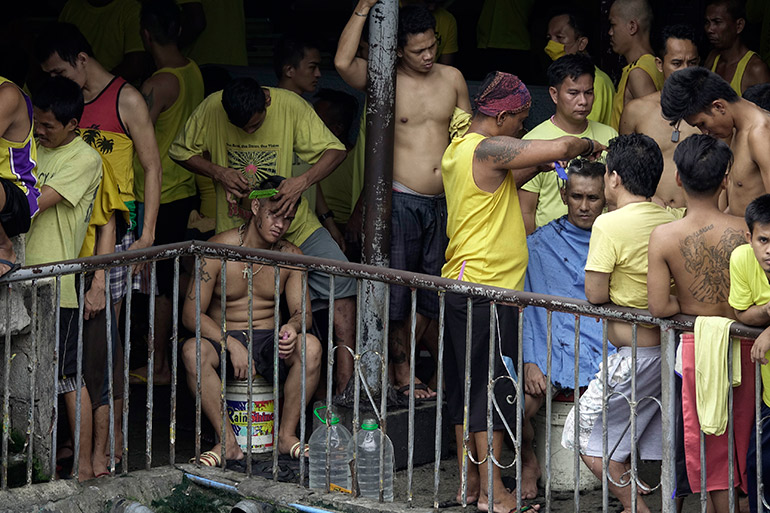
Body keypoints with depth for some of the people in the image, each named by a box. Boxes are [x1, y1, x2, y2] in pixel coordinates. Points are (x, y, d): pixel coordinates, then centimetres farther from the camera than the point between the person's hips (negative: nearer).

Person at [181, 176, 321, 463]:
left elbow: (303, 312, 1)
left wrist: (293, 327, -25)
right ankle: (228, 442, -28)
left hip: (269, 342, 2)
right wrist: (232, 344, -24)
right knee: (192, 351, -35)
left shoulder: (290, 256, 3)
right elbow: (191, 314, -10)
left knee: (310, 346, -29)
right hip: (222, 340, -2)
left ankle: (287, 435, -16)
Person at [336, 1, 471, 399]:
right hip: (402, 201, -5)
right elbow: (343, 62, -25)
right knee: (396, 291, -2)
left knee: (432, 292, 12)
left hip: (443, 203, 5)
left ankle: (401, 362, 26)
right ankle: (402, 374, 9)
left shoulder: (452, 78, 8)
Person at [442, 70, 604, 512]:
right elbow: (560, 147, -24)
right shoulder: (490, 149, -16)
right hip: (489, 287, -10)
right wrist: (589, 146, -3)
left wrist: (537, 166, 14)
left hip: (461, 284, 10)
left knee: (466, 386, 13)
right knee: (490, 387, -5)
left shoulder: (458, 150, 14)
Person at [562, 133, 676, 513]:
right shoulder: (670, 221, 3)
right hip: (673, 349, 7)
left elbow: (595, 294, -15)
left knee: (587, 436, 6)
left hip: (636, 354, -7)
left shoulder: (610, 225, -17)